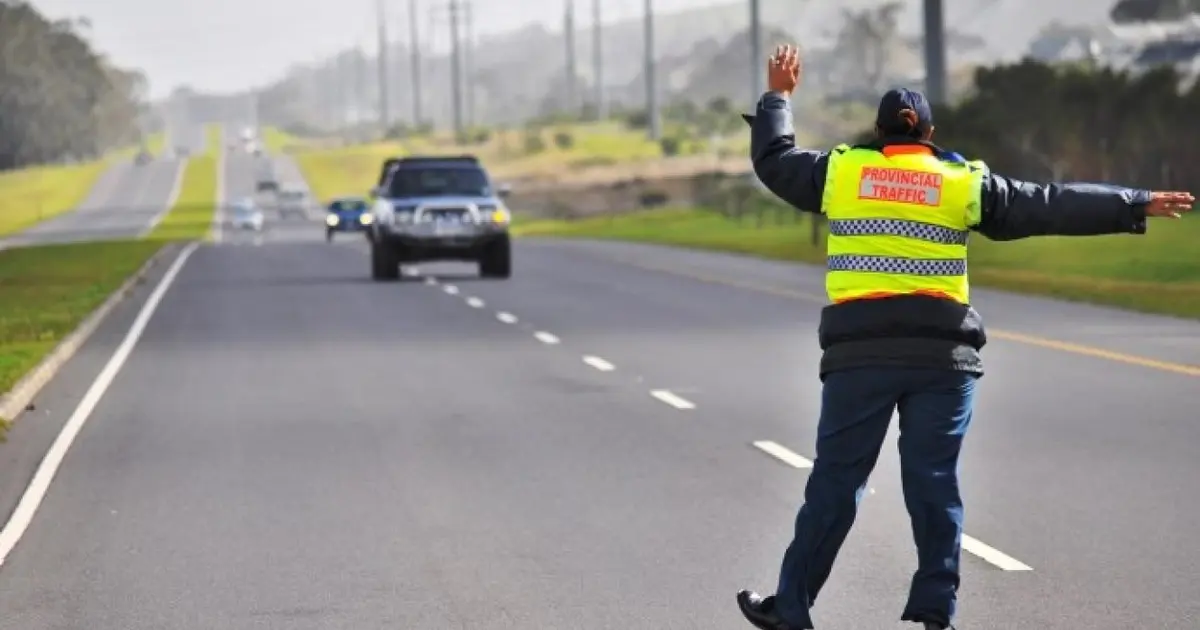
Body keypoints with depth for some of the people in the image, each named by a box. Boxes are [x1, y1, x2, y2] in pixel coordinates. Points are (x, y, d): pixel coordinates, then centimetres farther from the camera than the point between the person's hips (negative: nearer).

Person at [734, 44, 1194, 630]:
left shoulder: (841, 171, 7)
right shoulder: (964, 184, 7)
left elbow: (773, 160, 22)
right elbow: (1052, 206, 9)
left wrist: (777, 97, 37)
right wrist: (1137, 206, 14)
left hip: (861, 350, 0)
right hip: (942, 352, 0)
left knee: (835, 479, 5)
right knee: (934, 481, 5)